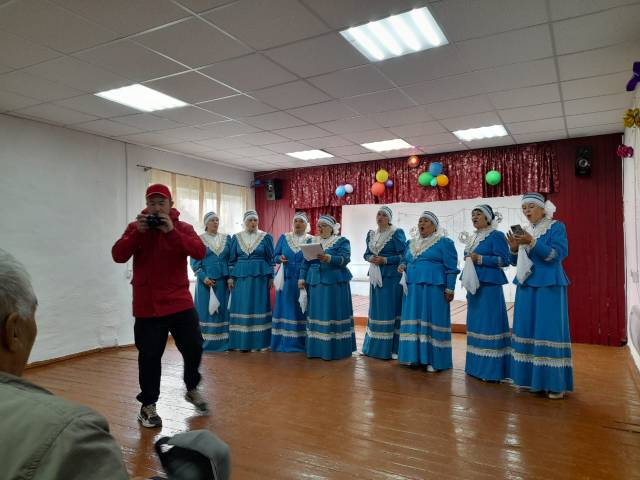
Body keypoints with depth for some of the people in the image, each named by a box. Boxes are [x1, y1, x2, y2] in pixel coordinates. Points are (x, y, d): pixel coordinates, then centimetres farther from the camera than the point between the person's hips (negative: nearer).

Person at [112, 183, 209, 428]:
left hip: (180, 302, 1)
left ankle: (192, 389, 33)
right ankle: (148, 405, 23)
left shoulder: (183, 228, 1)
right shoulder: (135, 227, 2)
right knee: (150, 356, 4)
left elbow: (200, 252, -16)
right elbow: (118, 256, -10)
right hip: (148, 305, -1)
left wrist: (171, 231, -23)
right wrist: (138, 232, -21)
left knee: (194, 348, 7)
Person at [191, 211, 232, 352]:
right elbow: (194, 262, -2)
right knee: (206, 310, 0)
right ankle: (206, 342, 7)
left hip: (223, 281, 3)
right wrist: (203, 277, -14)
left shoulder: (226, 238, 10)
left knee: (222, 310, 5)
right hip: (206, 281, -3)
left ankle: (223, 341, 10)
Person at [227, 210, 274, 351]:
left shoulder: (266, 237, 2)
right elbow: (232, 259, 9)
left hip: (260, 277, -1)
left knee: (258, 307, 0)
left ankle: (258, 342, 7)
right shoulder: (236, 238, 7)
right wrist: (230, 277, 2)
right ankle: (242, 342, 8)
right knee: (241, 307, 1)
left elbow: (270, 259, 3)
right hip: (241, 277, 2)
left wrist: (271, 277, -1)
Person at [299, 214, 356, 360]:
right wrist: (302, 278, 3)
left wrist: (329, 258, -27)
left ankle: (335, 349, 4)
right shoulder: (312, 241, 14)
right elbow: (305, 262, 13)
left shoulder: (342, 241, 0)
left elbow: (345, 259, -13)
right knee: (316, 313, 7)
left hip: (335, 282, -5)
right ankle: (316, 348, 14)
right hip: (315, 282, 5)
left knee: (333, 313, -3)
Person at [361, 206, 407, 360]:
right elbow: (367, 253, 14)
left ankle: (392, 348, 4)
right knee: (376, 309, 11)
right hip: (376, 275, 6)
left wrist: (385, 260, -18)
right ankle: (375, 345, 21)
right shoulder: (371, 234, 12)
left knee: (390, 309, -3)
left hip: (391, 276, -6)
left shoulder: (397, 233, -6)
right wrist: (371, 258, -8)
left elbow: (403, 255, -10)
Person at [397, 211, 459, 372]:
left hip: (433, 289, -6)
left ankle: (433, 360, 3)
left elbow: (451, 268, -6)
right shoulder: (411, 243, 16)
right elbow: (405, 260, 27)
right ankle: (414, 355, 18)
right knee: (414, 320, 8)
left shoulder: (444, 242, -2)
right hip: (413, 289, 6)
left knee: (432, 321, -4)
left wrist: (450, 289, -12)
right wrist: (402, 265, 4)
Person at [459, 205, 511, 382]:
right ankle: (476, 366, 19)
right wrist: (467, 281, 21)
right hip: (473, 285, 9)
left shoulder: (497, 236, -6)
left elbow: (504, 260, -13)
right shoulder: (473, 237, 17)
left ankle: (492, 369, -2)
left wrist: (480, 259, -19)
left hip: (489, 286, -8)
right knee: (475, 324, 10)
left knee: (489, 325, -9)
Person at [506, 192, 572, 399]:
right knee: (527, 330, 5)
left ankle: (555, 382, 1)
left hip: (549, 286, -6)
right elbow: (515, 262, 13)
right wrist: (514, 248, -8)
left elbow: (558, 254, -16)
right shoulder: (525, 230, 14)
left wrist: (532, 242, -26)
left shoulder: (556, 227, -2)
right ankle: (532, 378, 13)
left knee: (549, 331, -7)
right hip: (526, 286, 6)